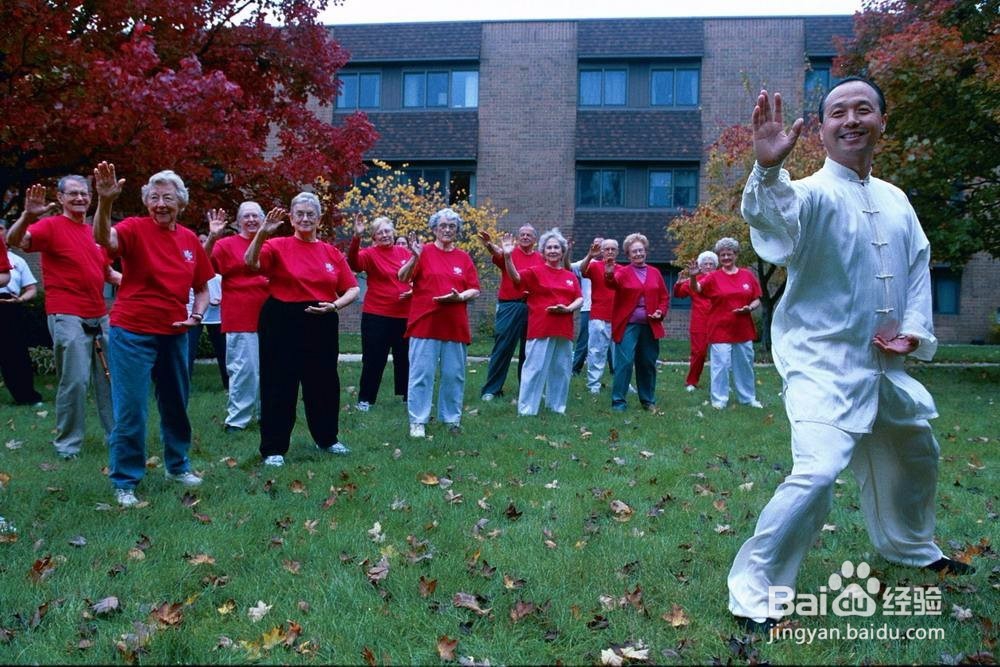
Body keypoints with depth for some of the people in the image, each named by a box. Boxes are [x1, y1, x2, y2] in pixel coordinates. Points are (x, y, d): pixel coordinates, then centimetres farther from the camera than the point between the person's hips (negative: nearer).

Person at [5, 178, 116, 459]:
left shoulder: (95, 232, 15)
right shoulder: (51, 225, -4)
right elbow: (15, 241, -22)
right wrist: (27, 216, -39)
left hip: (100, 316, 7)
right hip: (67, 317, -7)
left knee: (110, 378, 12)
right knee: (75, 380, -6)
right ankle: (67, 443, 8)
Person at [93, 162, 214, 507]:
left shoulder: (190, 239, 5)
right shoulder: (135, 229, -8)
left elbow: (202, 288, 13)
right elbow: (104, 238, -32)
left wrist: (197, 315, -5)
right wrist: (105, 202, -48)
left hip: (174, 334, 5)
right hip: (132, 333, -5)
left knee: (177, 404, 17)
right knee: (130, 410, -1)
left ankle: (178, 465, 35)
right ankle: (125, 482, 12)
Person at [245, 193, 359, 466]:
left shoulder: (332, 252, 8)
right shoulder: (278, 246, -2)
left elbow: (352, 290, 8)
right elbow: (251, 263, -20)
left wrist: (335, 305, -11)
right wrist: (262, 233, -33)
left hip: (322, 323, 4)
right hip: (282, 323, -4)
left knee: (324, 382, 13)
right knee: (279, 385, 1)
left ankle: (327, 438, 31)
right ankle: (273, 448, 10)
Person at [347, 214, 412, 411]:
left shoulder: (405, 252, 6)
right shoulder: (370, 254, -6)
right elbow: (353, 262, -27)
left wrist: (413, 291, -4)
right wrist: (356, 237, -41)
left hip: (404, 315, 4)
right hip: (376, 316, -3)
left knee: (405, 357, 13)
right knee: (373, 358, 1)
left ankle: (408, 395, 25)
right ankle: (365, 399, 11)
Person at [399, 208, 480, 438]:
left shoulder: (463, 257, 10)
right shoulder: (424, 252, 1)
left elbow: (475, 290, 9)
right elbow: (402, 278, -10)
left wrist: (460, 296, -11)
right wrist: (414, 258, -26)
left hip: (455, 325, 3)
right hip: (425, 323, -3)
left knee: (454, 374, 8)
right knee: (421, 373, -1)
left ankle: (452, 418, 20)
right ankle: (418, 421, 6)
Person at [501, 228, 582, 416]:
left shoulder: (571, 276, 12)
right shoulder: (535, 272, 0)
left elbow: (580, 299, 10)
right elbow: (515, 277, -17)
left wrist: (568, 308, -11)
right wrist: (507, 256, -34)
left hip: (564, 330, 5)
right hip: (540, 329, -4)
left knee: (561, 370, 12)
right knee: (535, 369, -3)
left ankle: (557, 406, 25)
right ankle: (526, 409, 2)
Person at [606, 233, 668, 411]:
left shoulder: (655, 273, 12)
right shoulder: (623, 271, -1)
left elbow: (664, 297, 15)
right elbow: (613, 283, -23)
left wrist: (661, 312, -3)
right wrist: (609, 275, -46)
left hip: (650, 325, 4)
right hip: (628, 325, -4)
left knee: (648, 363, 11)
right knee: (625, 362, -9)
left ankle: (648, 400, 24)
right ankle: (618, 401, -3)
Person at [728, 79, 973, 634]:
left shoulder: (895, 200, 9)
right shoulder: (814, 194, -13)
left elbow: (918, 268, 15)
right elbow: (776, 216, -37)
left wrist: (914, 330, 0)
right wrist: (769, 170, -57)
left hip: (885, 364, 8)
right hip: (823, 363, -8)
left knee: (914, 458, 25)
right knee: (816, 474, -24)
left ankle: (910, 547, 54)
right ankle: (752, 594, -9)